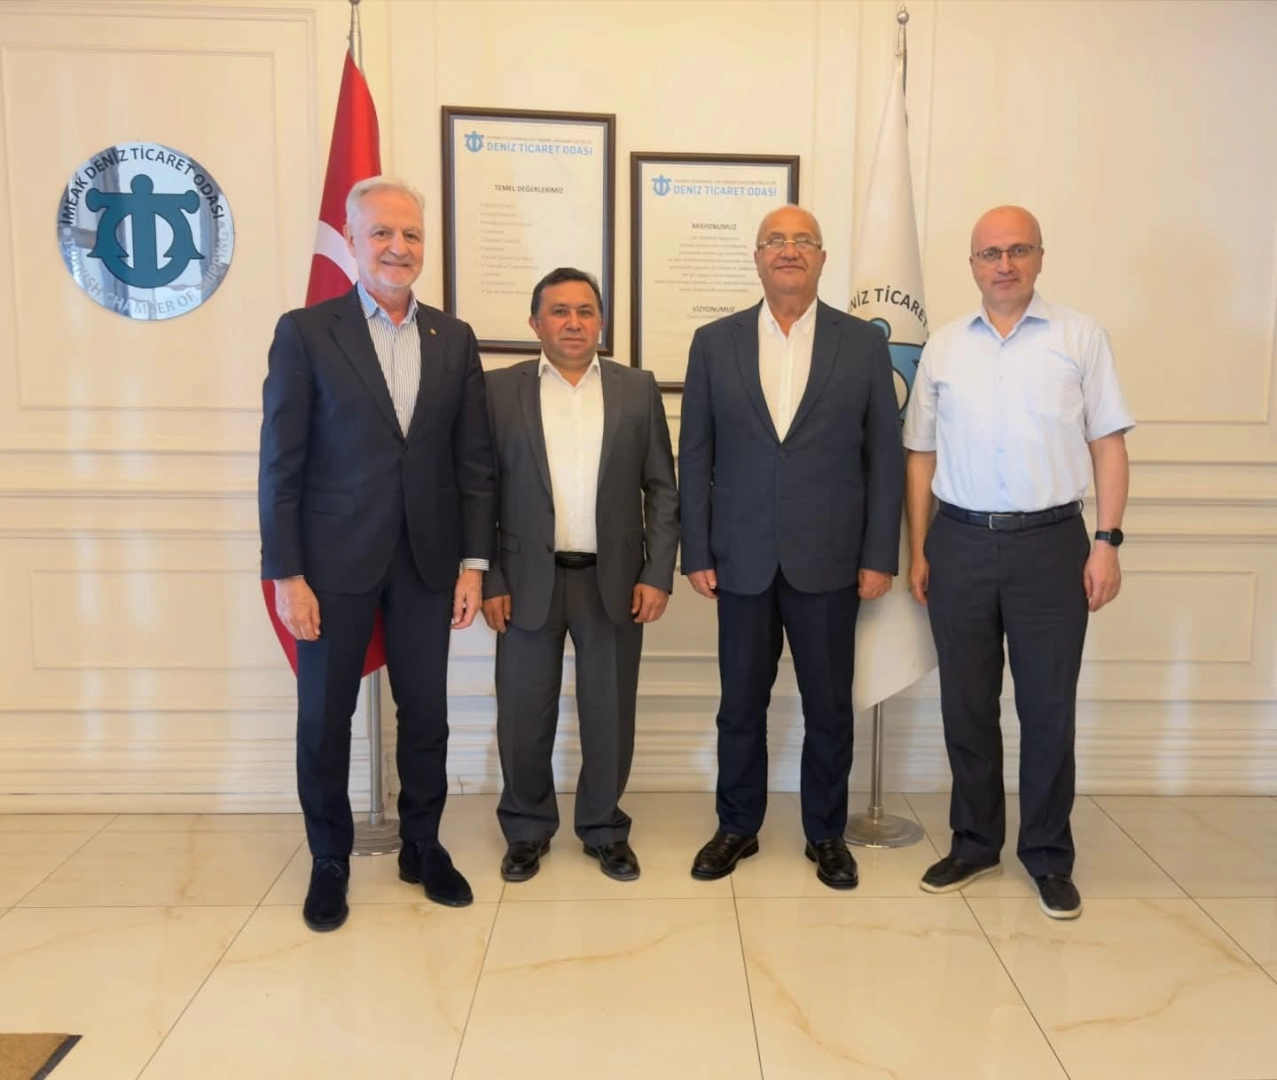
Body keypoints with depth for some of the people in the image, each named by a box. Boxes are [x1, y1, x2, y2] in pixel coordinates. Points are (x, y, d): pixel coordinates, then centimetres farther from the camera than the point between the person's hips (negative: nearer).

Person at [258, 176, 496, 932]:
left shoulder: (455, 338, 6)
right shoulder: (305, 332, -3)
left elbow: (475, 460, 5)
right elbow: (282, 463, -6)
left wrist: (474, 562, 0)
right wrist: (285, 573, -10)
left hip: (427, 559, 3)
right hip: (335, 559, -2)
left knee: (426, 713, 11)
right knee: (325, 717, 9)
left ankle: (424, 847, 30)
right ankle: (330, 861, 28)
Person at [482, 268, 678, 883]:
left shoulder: (638, 389, 4)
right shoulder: (499, 389, 1)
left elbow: (661, 489, 4)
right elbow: (482, 492, 1)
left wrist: (658, 574, -4)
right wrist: (489, 580, -4)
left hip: (614, 580, 1)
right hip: (529, 580, 0)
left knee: (610, 714, 9)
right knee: (523, 715, 8)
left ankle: (605, 828, 29)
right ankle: (527, 829, 29)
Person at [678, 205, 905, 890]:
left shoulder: (863, 343, 3)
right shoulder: (713, 343, 5)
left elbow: (885, 456, 2)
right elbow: (694, 457, 4)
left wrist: (879, 556, -3)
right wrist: (696, 554, -1)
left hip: (830, 561, 0)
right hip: (742, 559, 1)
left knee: (829, 706, 9)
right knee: (741, 704, 11)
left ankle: (826, 833, 28)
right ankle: (737, 827, 29)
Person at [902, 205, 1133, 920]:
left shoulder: (1081, 337, 3)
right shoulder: (943, 347, 9)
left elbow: (1108, 443, 1)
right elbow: (923, 454, 10)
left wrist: (1108, 541, -7)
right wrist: (918, 550, 6)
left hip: (1051, 541, -2)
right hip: (960, 542, 2)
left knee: (1049, 707, 6)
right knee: (967, 705, 10)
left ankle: (1049, 855, 22)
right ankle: (975, 843, 26)